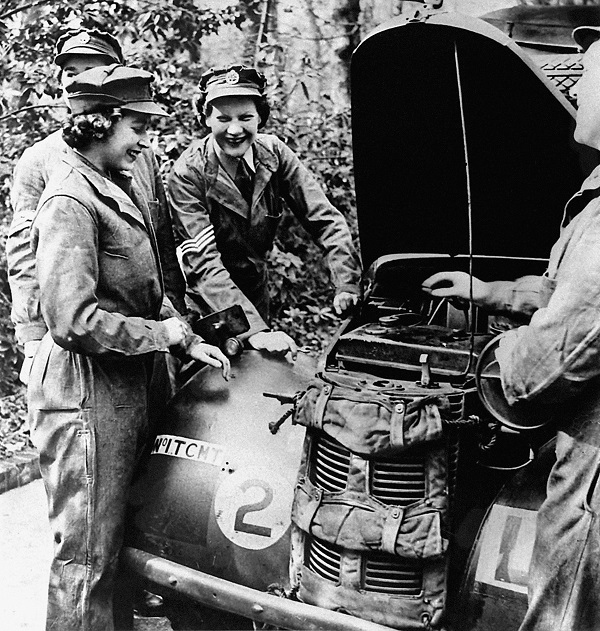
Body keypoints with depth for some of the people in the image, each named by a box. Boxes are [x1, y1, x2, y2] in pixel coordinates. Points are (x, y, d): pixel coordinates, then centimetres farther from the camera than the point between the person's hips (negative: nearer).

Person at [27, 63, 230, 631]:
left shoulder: (122, 190, 12)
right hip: (86, 391, -9)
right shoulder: (71, 201, -17)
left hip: (126, 386, 9)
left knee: (114, 540, 20)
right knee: (87, 554, 3)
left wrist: (189, 341, 8)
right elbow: (73, 321, -25)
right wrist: (165, 333, -15)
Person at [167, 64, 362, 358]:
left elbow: (326, 220, -12)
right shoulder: (187, 174, -23)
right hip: (206, 303, -4)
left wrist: (348, 287, -27)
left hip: (256, 287, 4)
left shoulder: (272, 153, -10)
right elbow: (204, 264, -31)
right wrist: (254, 330, -42)